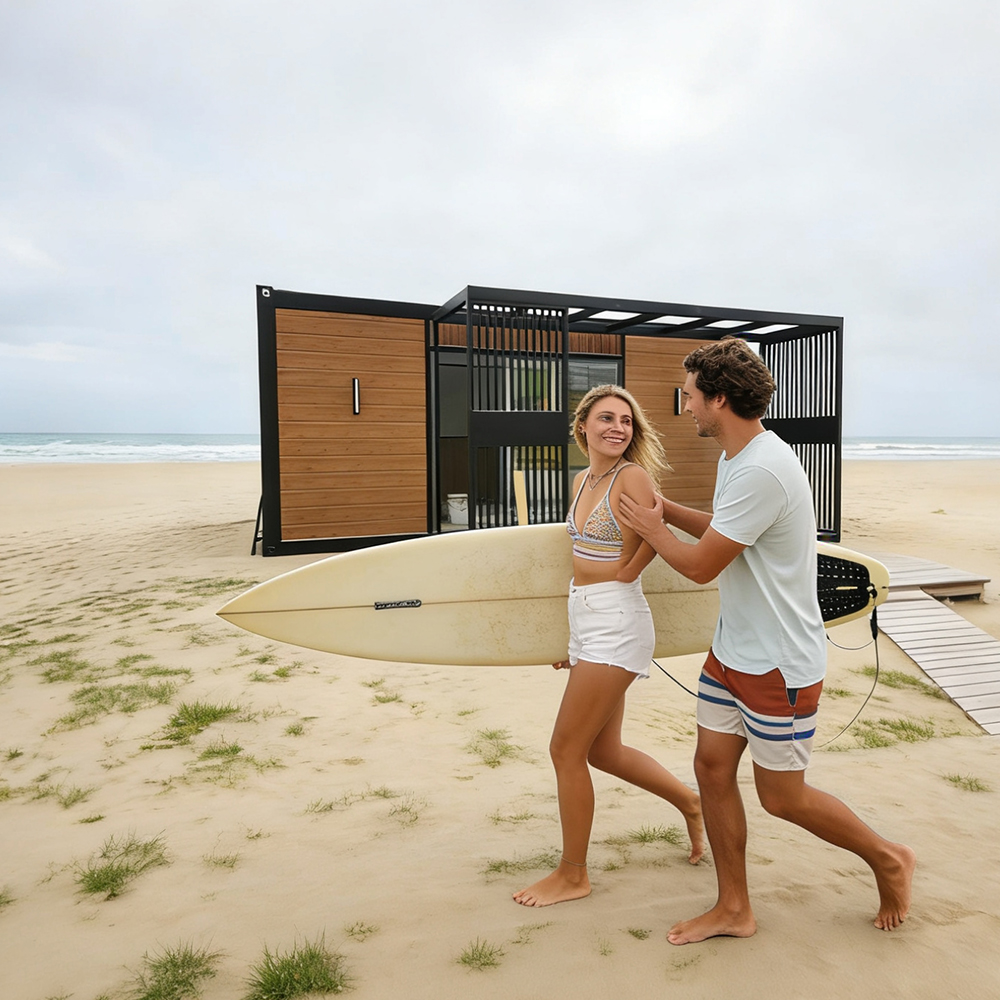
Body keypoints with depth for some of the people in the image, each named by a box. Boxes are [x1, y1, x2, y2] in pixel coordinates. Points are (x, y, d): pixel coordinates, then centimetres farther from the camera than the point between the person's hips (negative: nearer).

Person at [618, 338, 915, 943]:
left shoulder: (761, 471, -27)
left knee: (782, 796, 9)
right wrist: (669, 511, 10)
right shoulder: (738, 458, 6)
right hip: (733, 651, 9)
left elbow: (701, 566, -21)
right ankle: (734, 909, 27)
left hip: (781, 664, -9)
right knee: (713, 766, 11)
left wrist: (651, 528, -5)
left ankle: (888, 860, 36)